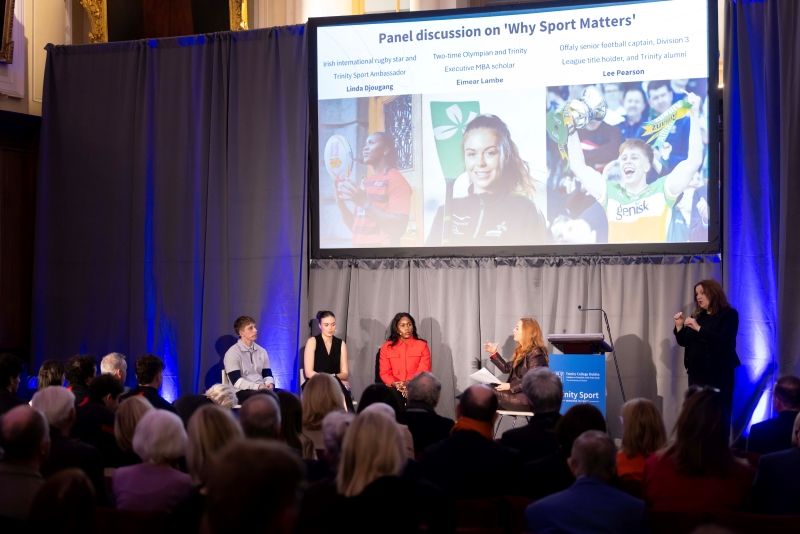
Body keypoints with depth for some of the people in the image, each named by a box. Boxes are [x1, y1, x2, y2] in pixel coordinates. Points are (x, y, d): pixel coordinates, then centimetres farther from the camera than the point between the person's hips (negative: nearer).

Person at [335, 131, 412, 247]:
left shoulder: (396, 180, -8)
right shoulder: (366, 182, 14)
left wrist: (365, 203, -24)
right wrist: (340, 202, 1)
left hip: (381, 246, -7)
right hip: (359, 245, 7)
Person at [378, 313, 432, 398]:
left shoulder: (422, 345, 8)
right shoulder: (386, 347, 11)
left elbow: (424, 372, 1)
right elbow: (385, 372, 7)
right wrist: (394, 384, -13)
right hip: (394, 390, 0)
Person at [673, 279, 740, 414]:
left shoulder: (729, 314, -3)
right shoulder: (697, 316, 14)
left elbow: (724, 341, -18)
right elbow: (684, 342, 15)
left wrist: (699, 328, -21)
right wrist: (679, 326, -2)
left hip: (719, 373, -5)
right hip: (697, 372, 5)